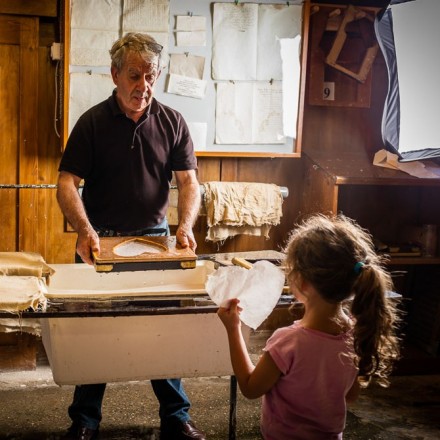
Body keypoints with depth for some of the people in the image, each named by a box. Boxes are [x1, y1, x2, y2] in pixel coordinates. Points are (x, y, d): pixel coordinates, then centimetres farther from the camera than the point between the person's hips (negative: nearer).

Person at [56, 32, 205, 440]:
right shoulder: (92, 122, -5)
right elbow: (67, 183, -10)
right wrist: (85, 230, -26)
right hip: (101, 238, -1)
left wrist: (185, 226, -20)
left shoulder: (172, 122, 1)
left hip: (155, 237, 2)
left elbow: (188, 181, -1)